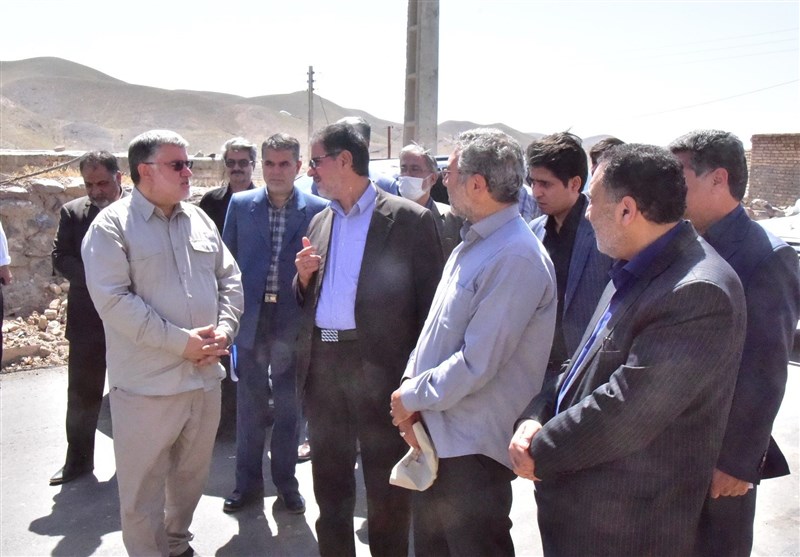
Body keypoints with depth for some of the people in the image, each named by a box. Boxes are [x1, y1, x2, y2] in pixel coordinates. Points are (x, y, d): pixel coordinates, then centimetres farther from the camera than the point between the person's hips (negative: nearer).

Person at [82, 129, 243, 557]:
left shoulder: (199, 219, 10)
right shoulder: (112, 225, -8)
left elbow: (230, 279, 12)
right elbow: (114, 299, -17)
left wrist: (224, 330, -6)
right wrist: (181, 341, -19)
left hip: (204, 376, 6)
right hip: (147, 383, -5)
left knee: (191, 476, 20)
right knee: (144, 488, 8)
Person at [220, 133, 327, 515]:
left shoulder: (317, 210, -2)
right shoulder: (240, 205, 3)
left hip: (292, 321, -1)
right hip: (250, 318, 1)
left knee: (288, 405, 11)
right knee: (249, 404, 11)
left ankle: (286, 482, 27)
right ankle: (248, 482, 27)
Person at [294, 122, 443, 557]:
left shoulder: (409, 219, -6)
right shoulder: (320, 222, 14)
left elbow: (430, 300, -6)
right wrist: (304, 277, -3)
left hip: (379, 366, -6)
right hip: (322, 365, 6)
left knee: (386, 489, 7)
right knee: (329, 483, 18)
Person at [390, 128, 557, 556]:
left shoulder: (517, 259, -22)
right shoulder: (472, 245, 9)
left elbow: (476, 364, -23)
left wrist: (412, 397, -12)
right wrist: (410, 383, -1)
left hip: (472, 447, -9)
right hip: (430, 431, 9)